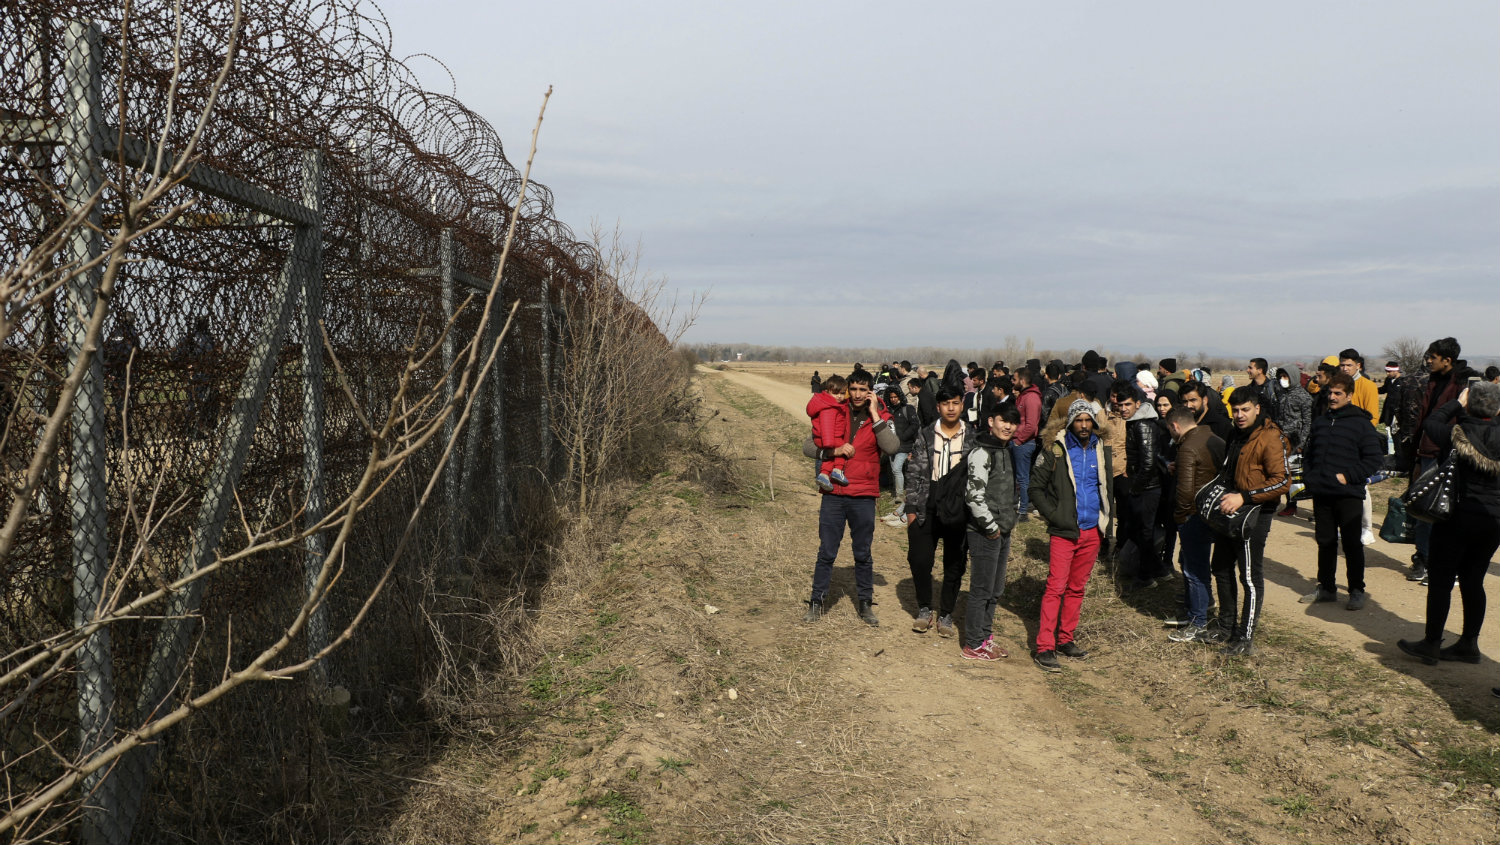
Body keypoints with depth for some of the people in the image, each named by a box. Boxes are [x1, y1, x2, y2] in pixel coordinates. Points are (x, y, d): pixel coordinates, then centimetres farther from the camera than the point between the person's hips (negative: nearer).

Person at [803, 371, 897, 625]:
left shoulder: (879, 418, 1)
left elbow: (890, 447, -18)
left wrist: (873, 414, -16)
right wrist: (835, 450, -15)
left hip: (864, 497, 0)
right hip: (833, 495, 1)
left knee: (863, 554, 11)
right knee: (826, 553, 5)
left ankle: (865, 603, 23)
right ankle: (816, 602, 15)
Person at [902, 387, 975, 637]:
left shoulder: (973, 437, 2)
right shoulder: (925, 435, 3)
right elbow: (915, 472, 3)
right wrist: (911, 508, -1)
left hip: (959, 511, 0)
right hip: (927, 510, 0)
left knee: (954, 565, 6)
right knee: (919, 560, -1)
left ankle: (946, 615, 22)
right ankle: (924, 609, 20)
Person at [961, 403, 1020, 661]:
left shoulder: (1007, 451, 12)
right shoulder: (981, 454, -16)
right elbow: (974, 494, -24)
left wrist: (1006, 526, 18)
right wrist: (991, 527, -16)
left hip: (1002, 531, 9)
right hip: (985, 533, -9)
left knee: (996, 590, 16)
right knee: (982, 590, -1)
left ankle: (985, 636, 29)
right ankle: (973, 645, 8)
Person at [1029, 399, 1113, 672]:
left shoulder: (1102, 450, 8)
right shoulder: (1055, 450, -7)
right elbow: (1036, 487, -3)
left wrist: (1105, 520, 11)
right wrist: (1053, 515, -10)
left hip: (1092, 531, 5)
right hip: (1064, 532, -5)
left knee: (1077, 588, 12)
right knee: (1056, 588, -7)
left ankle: (1065, 639, 23)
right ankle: (1044, 647, -4)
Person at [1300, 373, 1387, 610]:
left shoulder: (1360, 423, -6)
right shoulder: (1320, 422, 12)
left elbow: (1375, 457, -9)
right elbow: (1308, 453, 21)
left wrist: (1348, 476, -14)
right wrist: (1308, 477, 7)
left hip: (1348, 495, -5)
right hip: (1321, 493, 5)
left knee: (1352, 543, 2)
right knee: (1325, 542, 13)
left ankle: (1357, 590, 12)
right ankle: (1326, 587, 23)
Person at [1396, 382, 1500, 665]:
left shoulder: (1459, 434, -13)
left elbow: (1431, 422, 1)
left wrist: (1458, 403, 7)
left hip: (1458, 517, -5)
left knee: (1440, 580, 3)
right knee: (1473, 580, 14)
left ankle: (1431, 644, 7)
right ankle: (1469, 644, 20)